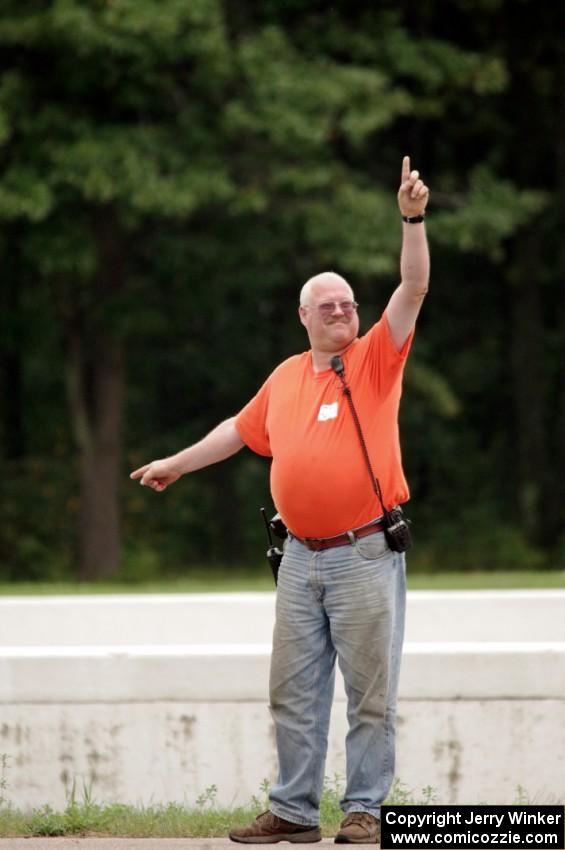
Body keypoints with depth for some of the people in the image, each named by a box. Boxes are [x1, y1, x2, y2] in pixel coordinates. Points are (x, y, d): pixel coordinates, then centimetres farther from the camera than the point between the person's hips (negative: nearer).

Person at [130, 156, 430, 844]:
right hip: (301, 555, 5)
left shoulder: (374, 360, 0)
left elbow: (413, 290, -12)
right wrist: (178, 463, 38)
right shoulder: (286, 376, 14)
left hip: (365, 553, -5)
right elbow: (243, 429, 30)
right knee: (293, 692, 6)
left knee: (370, 691, -2)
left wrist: (413, 219, -23)